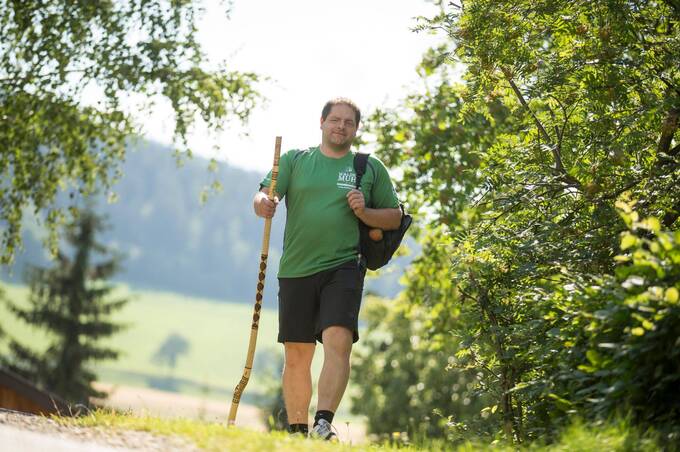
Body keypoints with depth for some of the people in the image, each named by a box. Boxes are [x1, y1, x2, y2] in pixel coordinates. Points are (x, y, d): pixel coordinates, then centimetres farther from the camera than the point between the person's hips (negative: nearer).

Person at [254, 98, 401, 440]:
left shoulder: (371, 168, 10)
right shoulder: (294, 161, 10)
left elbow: (394, 218, 13)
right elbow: (262, 197, -1)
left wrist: (364, 212, -7)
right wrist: (264, 204, -26)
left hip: (343, 268, -2)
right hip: (295, 270, 2)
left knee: (338, 341, -22)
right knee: (296, 356, 6)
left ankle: (324, 423, -27)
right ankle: (297, 432, 17)